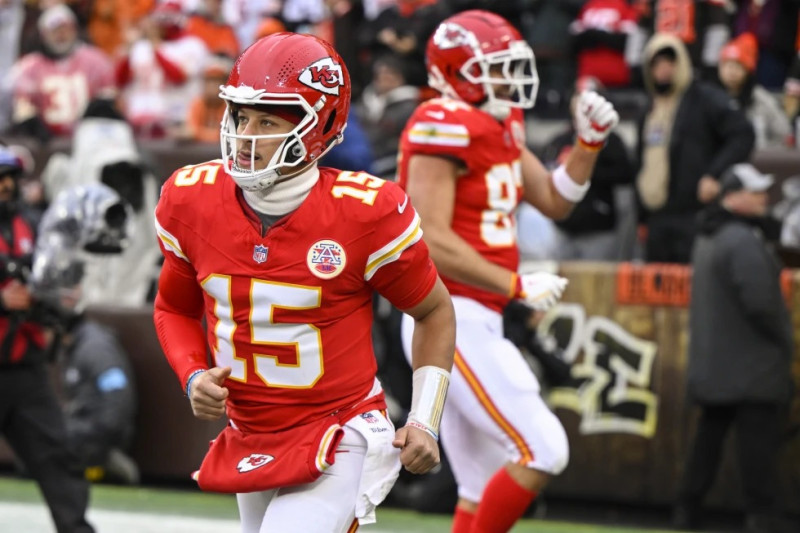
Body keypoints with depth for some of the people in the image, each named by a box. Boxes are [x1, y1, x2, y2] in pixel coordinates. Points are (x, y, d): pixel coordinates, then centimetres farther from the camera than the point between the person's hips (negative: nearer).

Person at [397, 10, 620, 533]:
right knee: (542, 450, -13)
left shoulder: (500, 127, 15)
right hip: (451, 318, -10)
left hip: (479, 323, 10)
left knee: (486, 485, 11)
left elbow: (554, 201, 19)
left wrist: (590, 141, 4)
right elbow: (431, 241, -21)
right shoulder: (444, 127, -15)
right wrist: (518, 286, -20)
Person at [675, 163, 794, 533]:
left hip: (712, 365, 9)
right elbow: (760, 303, -25)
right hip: (753, 364, -9)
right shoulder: (743, 242, -19)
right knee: (758, 438, -5)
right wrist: (784, 339, -8)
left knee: (710, 432, 15)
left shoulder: (708, 237, 14)